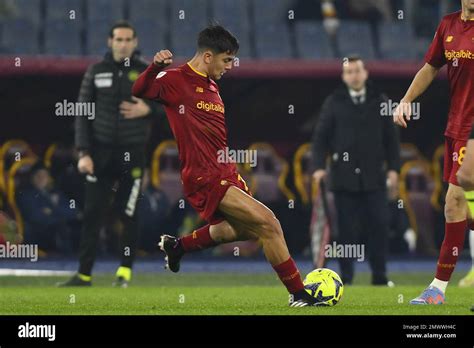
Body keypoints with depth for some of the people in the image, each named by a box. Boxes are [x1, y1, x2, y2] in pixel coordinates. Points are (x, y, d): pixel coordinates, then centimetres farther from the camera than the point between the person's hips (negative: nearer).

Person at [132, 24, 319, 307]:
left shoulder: (212, 86, 16)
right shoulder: (175, 80, -10)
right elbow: (139, 90, -28)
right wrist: (155, 67, -47)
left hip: (226, 174, 10)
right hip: (204, 178, -10)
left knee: (242, 230, 28)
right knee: (267, 222, -18)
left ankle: (177, 246, 45)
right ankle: (299, 294, -9)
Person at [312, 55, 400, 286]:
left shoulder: (379, 102, 10)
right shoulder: (334, 103, 6)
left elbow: (391, 137, 12)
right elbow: (321, 136, 5)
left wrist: (393, 167, 4)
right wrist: (319, 166, -6)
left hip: (374, 176, 1)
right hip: (344, 177, -1)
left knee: (379, 226, -3)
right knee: (347, 230, 0)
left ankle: (379, 276, 4)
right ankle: (346, 277, 6)